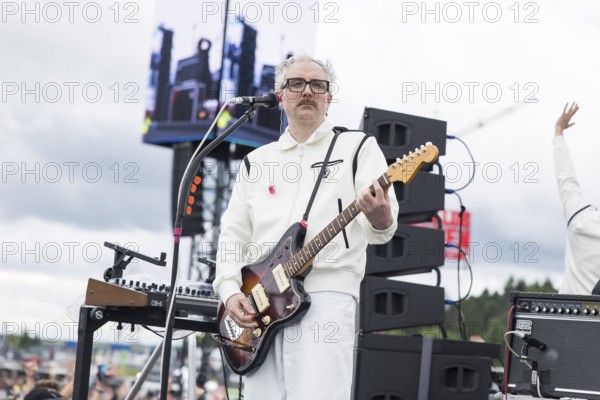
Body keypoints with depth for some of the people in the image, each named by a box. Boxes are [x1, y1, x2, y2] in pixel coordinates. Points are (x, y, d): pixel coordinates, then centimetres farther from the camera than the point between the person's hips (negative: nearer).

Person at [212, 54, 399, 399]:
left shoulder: (358, 147, 8)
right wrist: (230, 290, 2)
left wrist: (380, 220, -29)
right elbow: (234, 232, 18)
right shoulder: (257, 161, 20)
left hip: (327, 296, -4)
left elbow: (380, 226, -4)